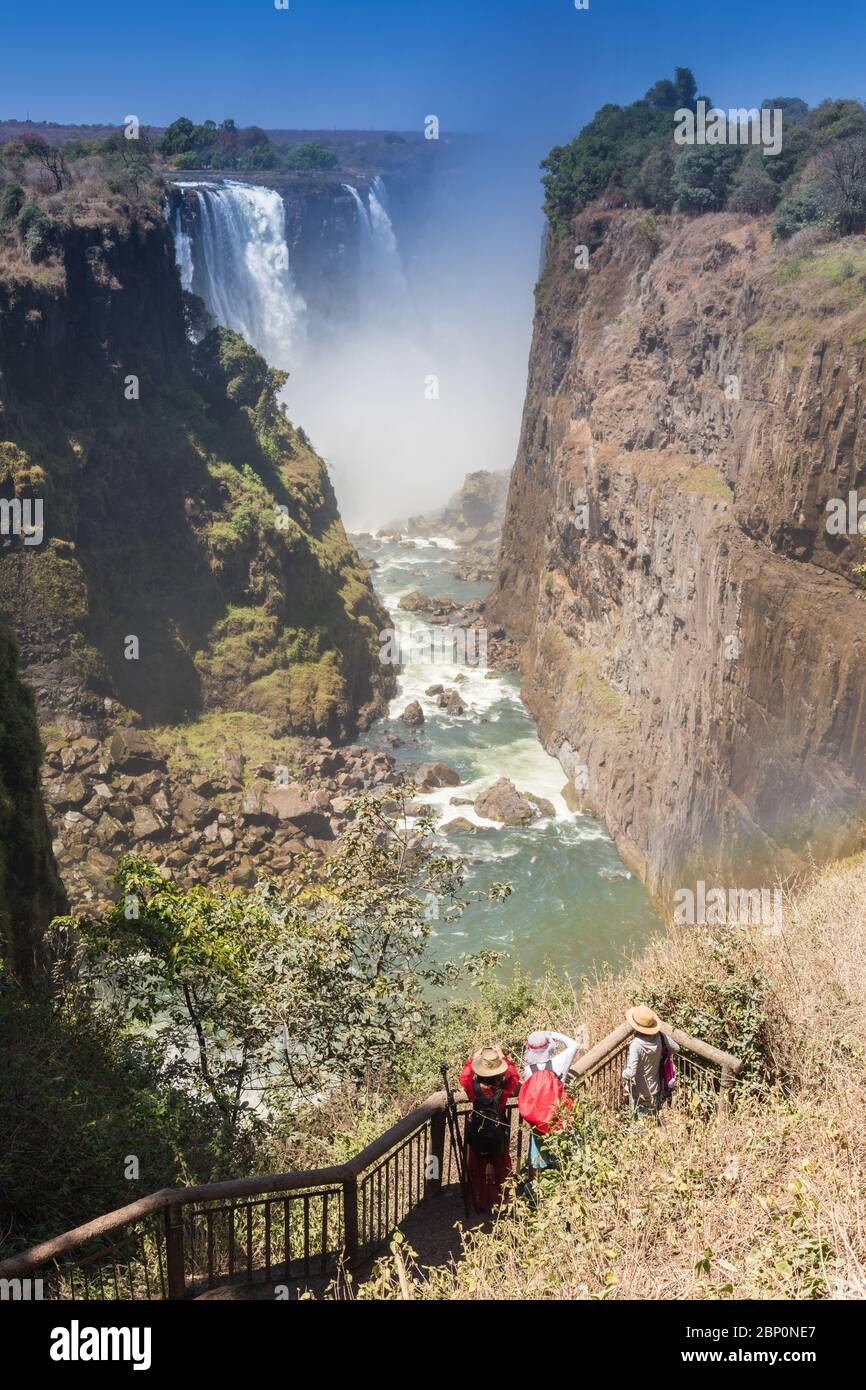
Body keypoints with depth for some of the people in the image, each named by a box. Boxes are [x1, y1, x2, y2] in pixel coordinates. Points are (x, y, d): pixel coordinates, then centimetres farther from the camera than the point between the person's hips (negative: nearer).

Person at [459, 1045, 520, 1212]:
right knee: (500, 1168, 23)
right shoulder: (504, 1088, -26)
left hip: (476, 1134, 0)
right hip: (499, 1134, 0)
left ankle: (480, 1204, 34)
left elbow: (463, 1076, -1)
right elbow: (514, 1076, -2)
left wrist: (474, 1057, 2)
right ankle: (499, 1202, 38)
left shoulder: (473, 1087, -25)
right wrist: (504, 1057, 2)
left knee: (477, 1169, 21)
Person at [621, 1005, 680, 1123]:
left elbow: (631, 1072, -35)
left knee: (640, 1125, 12)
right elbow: (675, 1048, 2)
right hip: (655, 1090, 6)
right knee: (655, 1121, 24)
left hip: (639, 1093, -6)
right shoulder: (659, 1036, -14)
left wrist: (624, 1074, -14)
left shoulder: (636, 1045, -31)